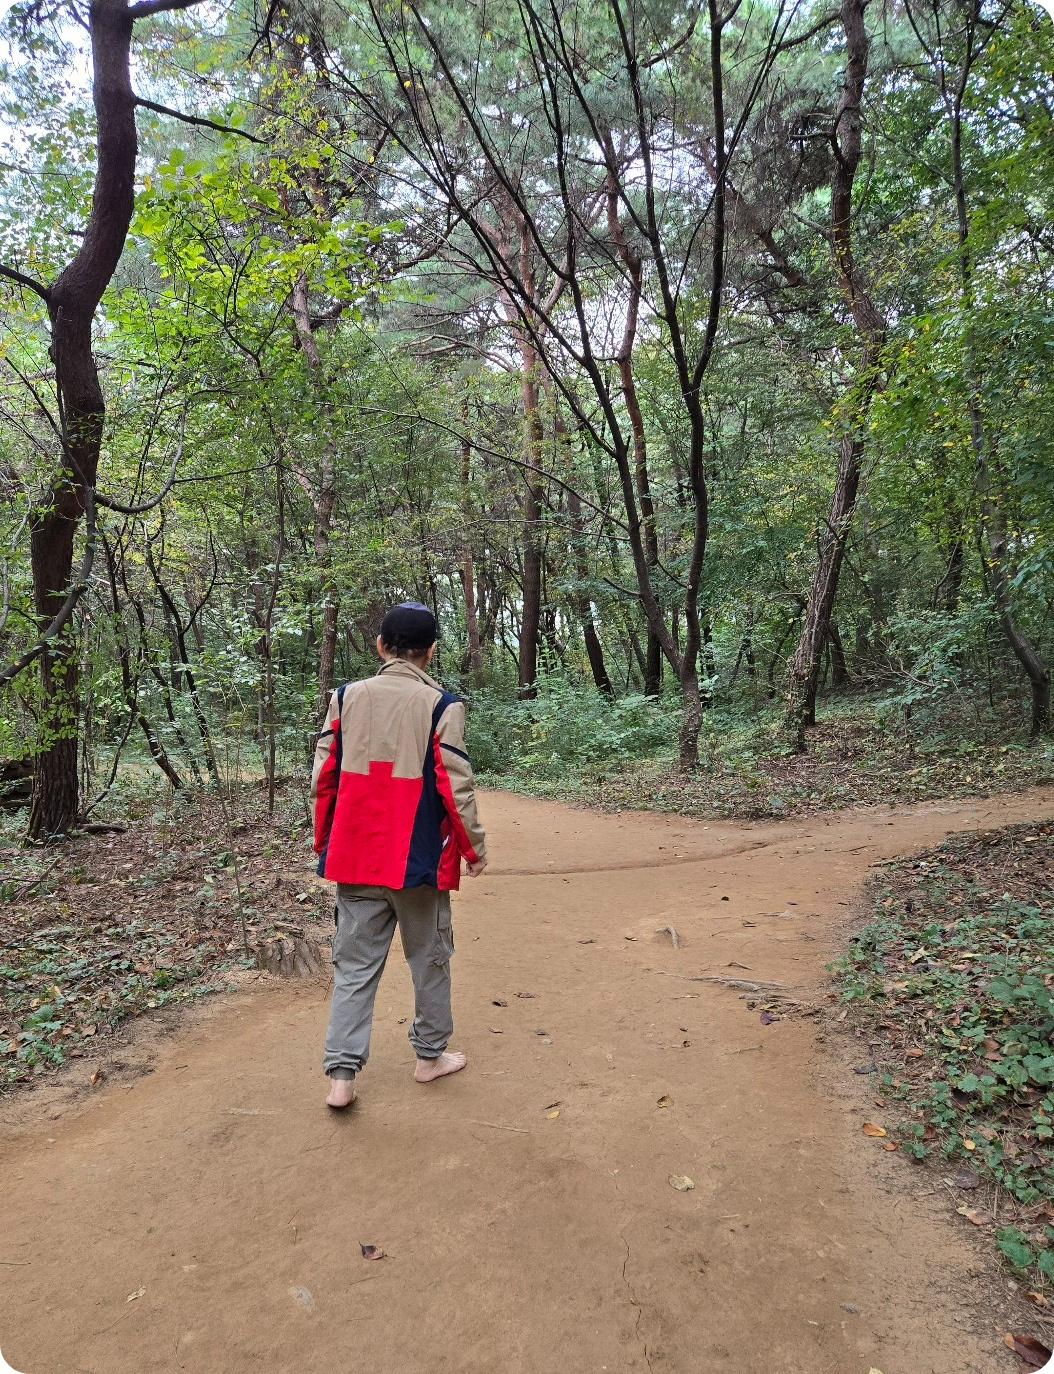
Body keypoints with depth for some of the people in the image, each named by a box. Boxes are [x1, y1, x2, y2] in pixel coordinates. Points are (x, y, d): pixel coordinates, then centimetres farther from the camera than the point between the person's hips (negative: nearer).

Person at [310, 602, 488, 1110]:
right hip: (418, 859, -3)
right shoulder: (441, 706, -10)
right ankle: (431, 1055, 30)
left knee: (354, 963, 11)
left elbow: (324, 776, 4)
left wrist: (323, 841, 15)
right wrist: (474, 846, 2)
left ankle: (341, 1075, 10)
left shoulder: (346, 697, 1)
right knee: (429, 957, 15)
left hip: (354, 857, 3)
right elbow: (454, 785, -10)